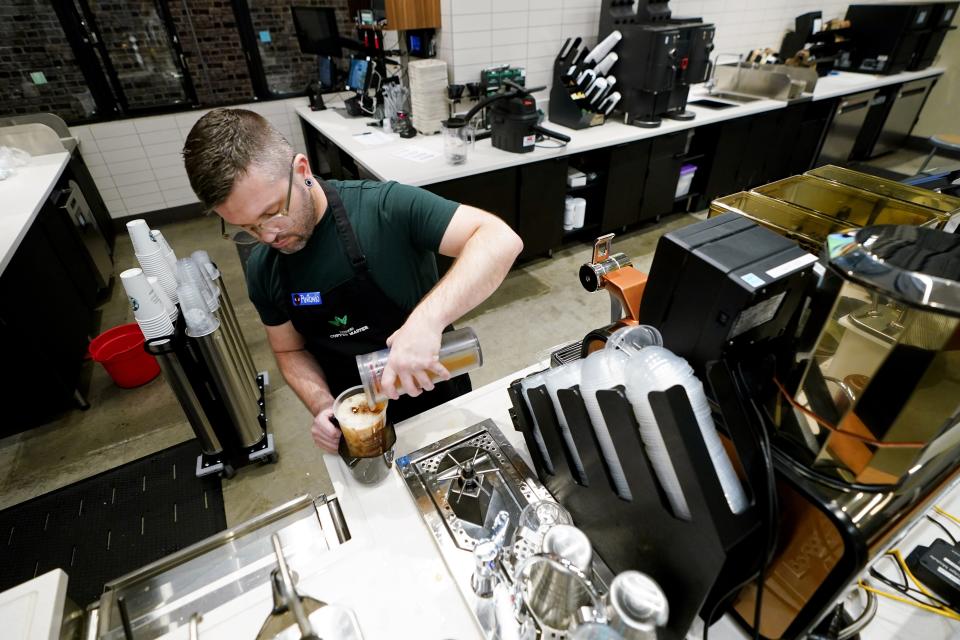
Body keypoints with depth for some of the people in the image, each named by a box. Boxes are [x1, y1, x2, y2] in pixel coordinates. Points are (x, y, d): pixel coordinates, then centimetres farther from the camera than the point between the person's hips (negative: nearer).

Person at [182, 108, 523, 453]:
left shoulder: (387, 208, -27)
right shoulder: (262, 270, -8)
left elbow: (500, 239, -34)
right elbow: (290, 350, 3)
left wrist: (428, 318, -48)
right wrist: (322, 406, -16)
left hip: (439, 400, -2)